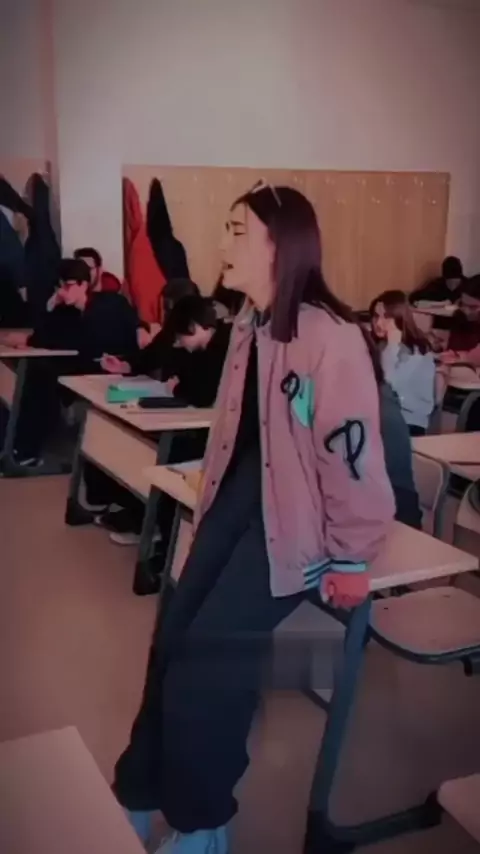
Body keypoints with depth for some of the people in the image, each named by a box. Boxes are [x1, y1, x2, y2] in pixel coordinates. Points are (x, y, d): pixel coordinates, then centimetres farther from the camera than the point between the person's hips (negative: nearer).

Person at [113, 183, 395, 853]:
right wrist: (211, 504, 17)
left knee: (212, 647, -11)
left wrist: (351, 555, -12)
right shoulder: (250, 324, 8)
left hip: (293, 515, -7)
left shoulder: (331, 338, -20)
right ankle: (142, 791, 19)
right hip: (239, 498, 7)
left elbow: (352, 447, -18)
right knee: (175, 633, -1)